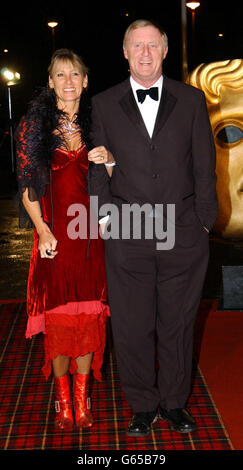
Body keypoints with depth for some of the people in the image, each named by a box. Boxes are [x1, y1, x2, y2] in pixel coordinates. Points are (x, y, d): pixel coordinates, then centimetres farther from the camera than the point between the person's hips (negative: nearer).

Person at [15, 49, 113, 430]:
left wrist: (110, 161, -7)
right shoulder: (34, 124, 4)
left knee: (88, 314, 5)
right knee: (58, 316, 3)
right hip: (53, 236, -1)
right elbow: (26, 184, 1)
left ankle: (82, 395, 21)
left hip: (91, 235, 2)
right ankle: (62, 396, 22)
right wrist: (42, 230, -10)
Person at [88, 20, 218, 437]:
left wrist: (205, 219, 3)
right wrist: (105, 215, 0)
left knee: (178, 323, 11)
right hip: (127, 237, 0)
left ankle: (175, 401, 30)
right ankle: (142, 406, 26)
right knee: (132, 327, 7)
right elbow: (97, 168, 9)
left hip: (184, 235, 0)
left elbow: (204, 166, 7)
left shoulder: (191, 100, 8)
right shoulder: (104, 104, 8)